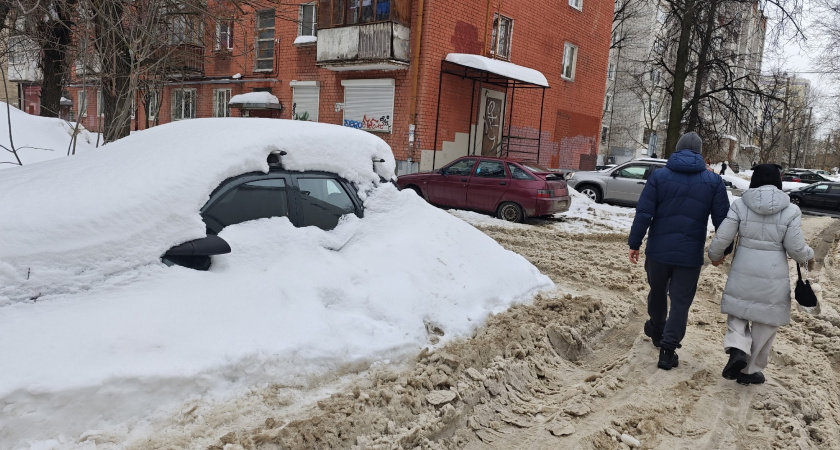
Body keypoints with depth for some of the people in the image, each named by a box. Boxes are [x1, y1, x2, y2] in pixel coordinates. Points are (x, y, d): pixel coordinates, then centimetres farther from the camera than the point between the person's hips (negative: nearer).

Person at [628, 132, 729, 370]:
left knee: (657, 292, 22)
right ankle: (667, 349, 0)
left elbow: (643, 214, -8)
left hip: (658, 250, 1)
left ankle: (657, 330, 43)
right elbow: (722, 219, 1)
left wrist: (634, 243, -2)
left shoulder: (659, 176, -4)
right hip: (691, 254, -1)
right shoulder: (713, 181, 0)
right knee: (680, 302, 5)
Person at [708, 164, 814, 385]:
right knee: (765, 323, 14)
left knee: (737, 313, 20)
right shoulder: (790, 210, -7)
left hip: (743, 274, 1)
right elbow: (796, 248, -5)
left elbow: (722, 237, -5)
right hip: (774, 278, -1)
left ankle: (738, 349, -6)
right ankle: (750, 370, 22)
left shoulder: (740, 205, -5)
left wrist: (714, 255, 15)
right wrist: (809, 255, 18)